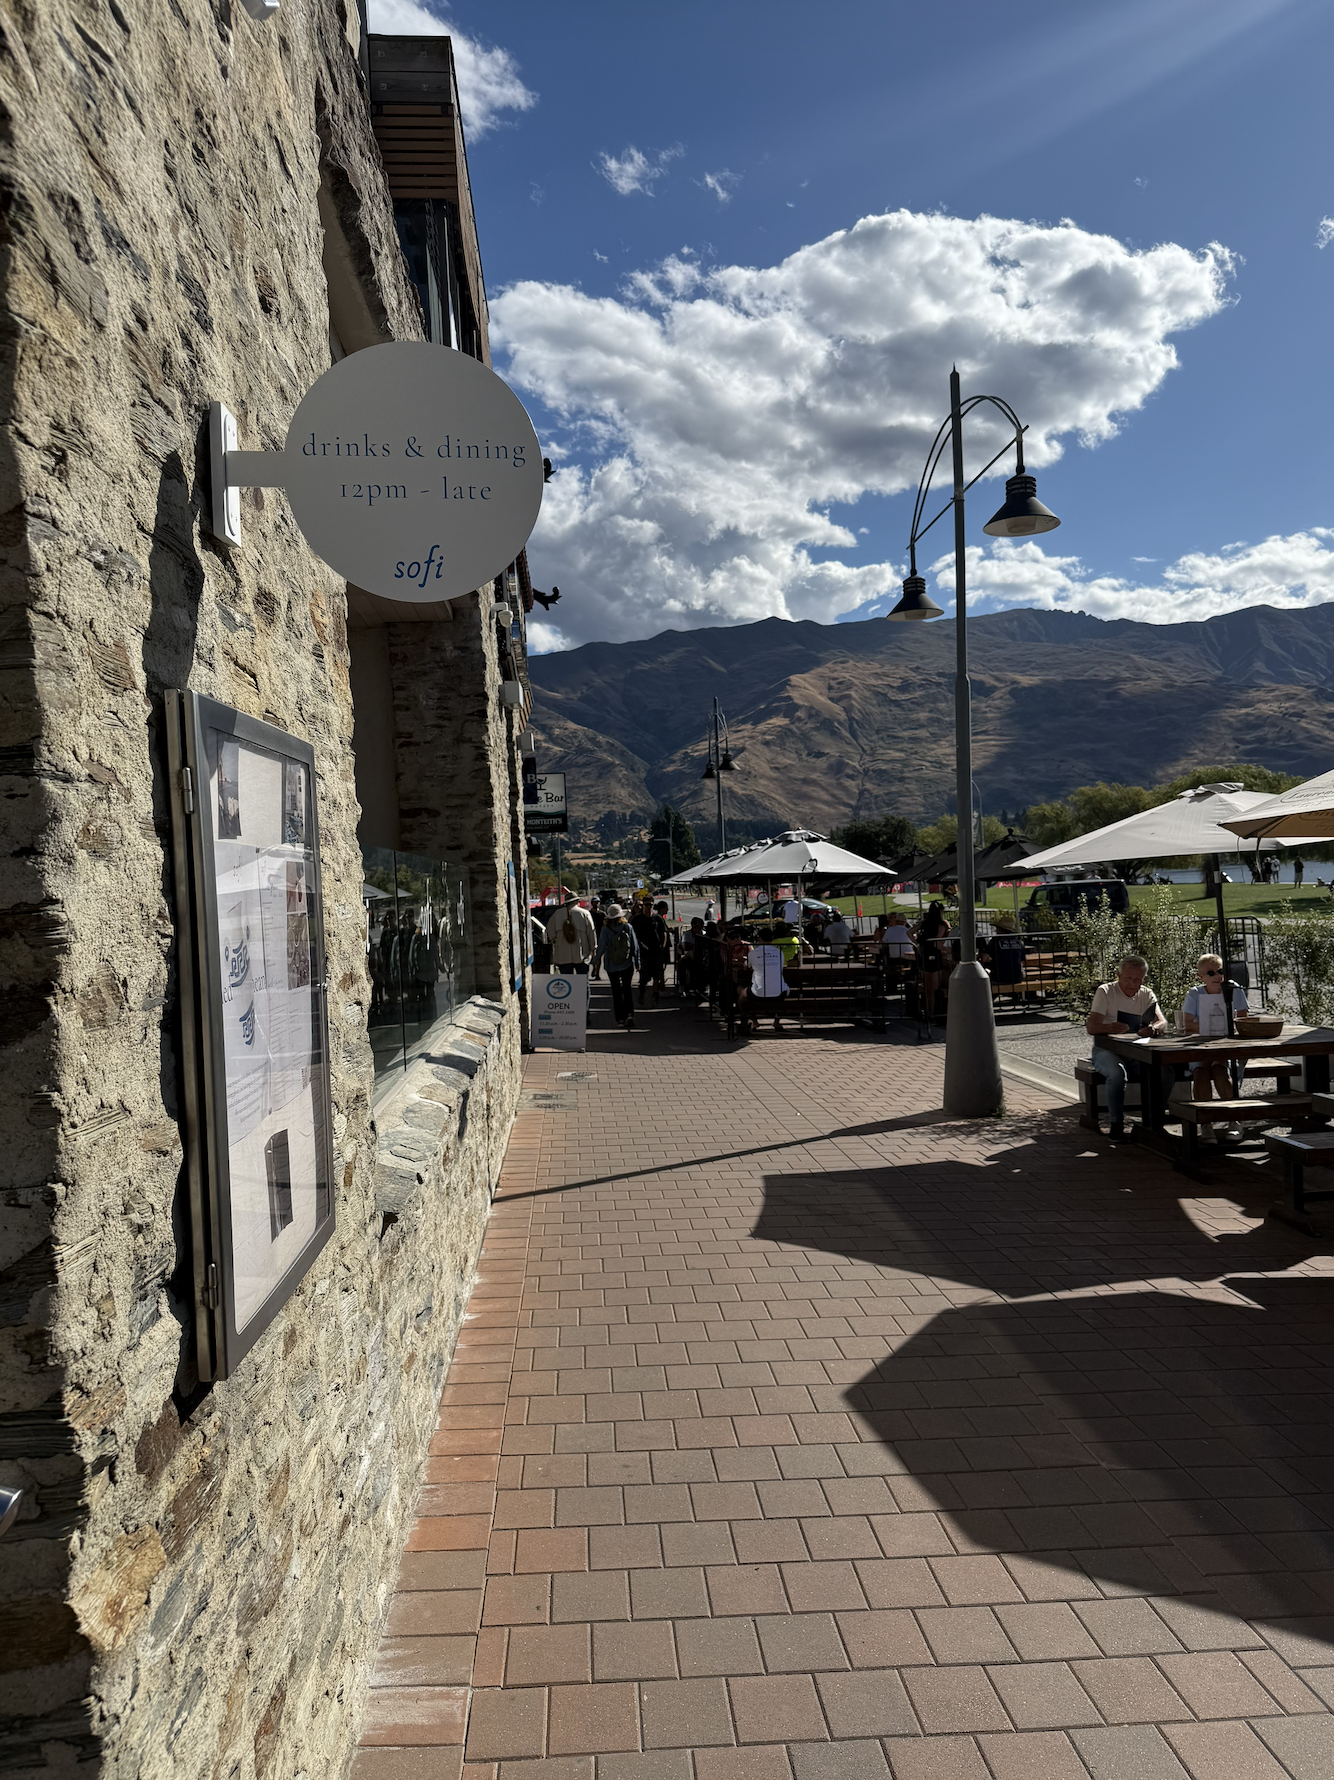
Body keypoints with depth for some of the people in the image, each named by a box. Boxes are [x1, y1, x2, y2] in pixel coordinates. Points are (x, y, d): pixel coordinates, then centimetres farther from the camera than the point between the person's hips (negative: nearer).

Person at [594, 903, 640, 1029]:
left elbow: (601, 947, -7)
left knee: (616, 991, 10)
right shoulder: (628, 927, -7)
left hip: (611, 966, -1)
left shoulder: (606, 930, -12)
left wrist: (596, 960, 10)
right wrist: (637, 962, 8)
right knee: (627, 989, 8)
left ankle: (620, 1018, 11)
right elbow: (635, 946, -2)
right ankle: (629, 1014, -11)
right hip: (627, 964, 1)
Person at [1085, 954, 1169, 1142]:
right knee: (1117, 1073, -36)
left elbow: (1163, 1023, -4)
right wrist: (1110, 1027, -37)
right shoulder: (1105, 992, -3)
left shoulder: (1147, 995, 9)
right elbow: (1091, 1027, -13)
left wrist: (1153, 1029, -31)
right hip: (1106, 1050, -4)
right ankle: (1117, 1125, -19)